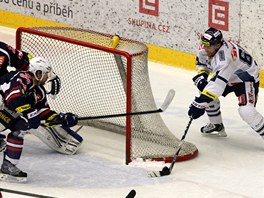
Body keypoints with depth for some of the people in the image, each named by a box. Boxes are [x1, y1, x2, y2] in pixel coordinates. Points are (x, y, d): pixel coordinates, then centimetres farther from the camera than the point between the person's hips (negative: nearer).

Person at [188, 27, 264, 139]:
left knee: (246, 111, -28)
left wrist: (200, 103, -47)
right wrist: (201, 76, -7)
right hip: (229, 78, 9)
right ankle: (217, 125, 21)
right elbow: (201, 61, 11)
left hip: (247, 78, -9)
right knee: (205, 90, 4)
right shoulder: (207, 48, -13)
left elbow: (217, 84, -45)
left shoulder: (225, 56, -40)